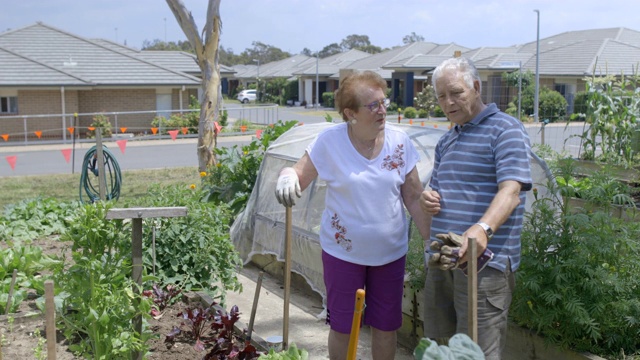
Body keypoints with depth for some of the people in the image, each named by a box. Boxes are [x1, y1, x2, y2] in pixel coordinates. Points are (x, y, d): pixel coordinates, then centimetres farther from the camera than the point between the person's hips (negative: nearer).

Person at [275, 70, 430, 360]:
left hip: (391, 252, 2)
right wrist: (287, 176, -33)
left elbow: (414, 197, -1)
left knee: (386, 326, 15)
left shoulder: (399, 141, -7)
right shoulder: (329, 141, -14)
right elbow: (299, 176, -9)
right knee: (342, 327, 12)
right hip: (343, 252, -2)